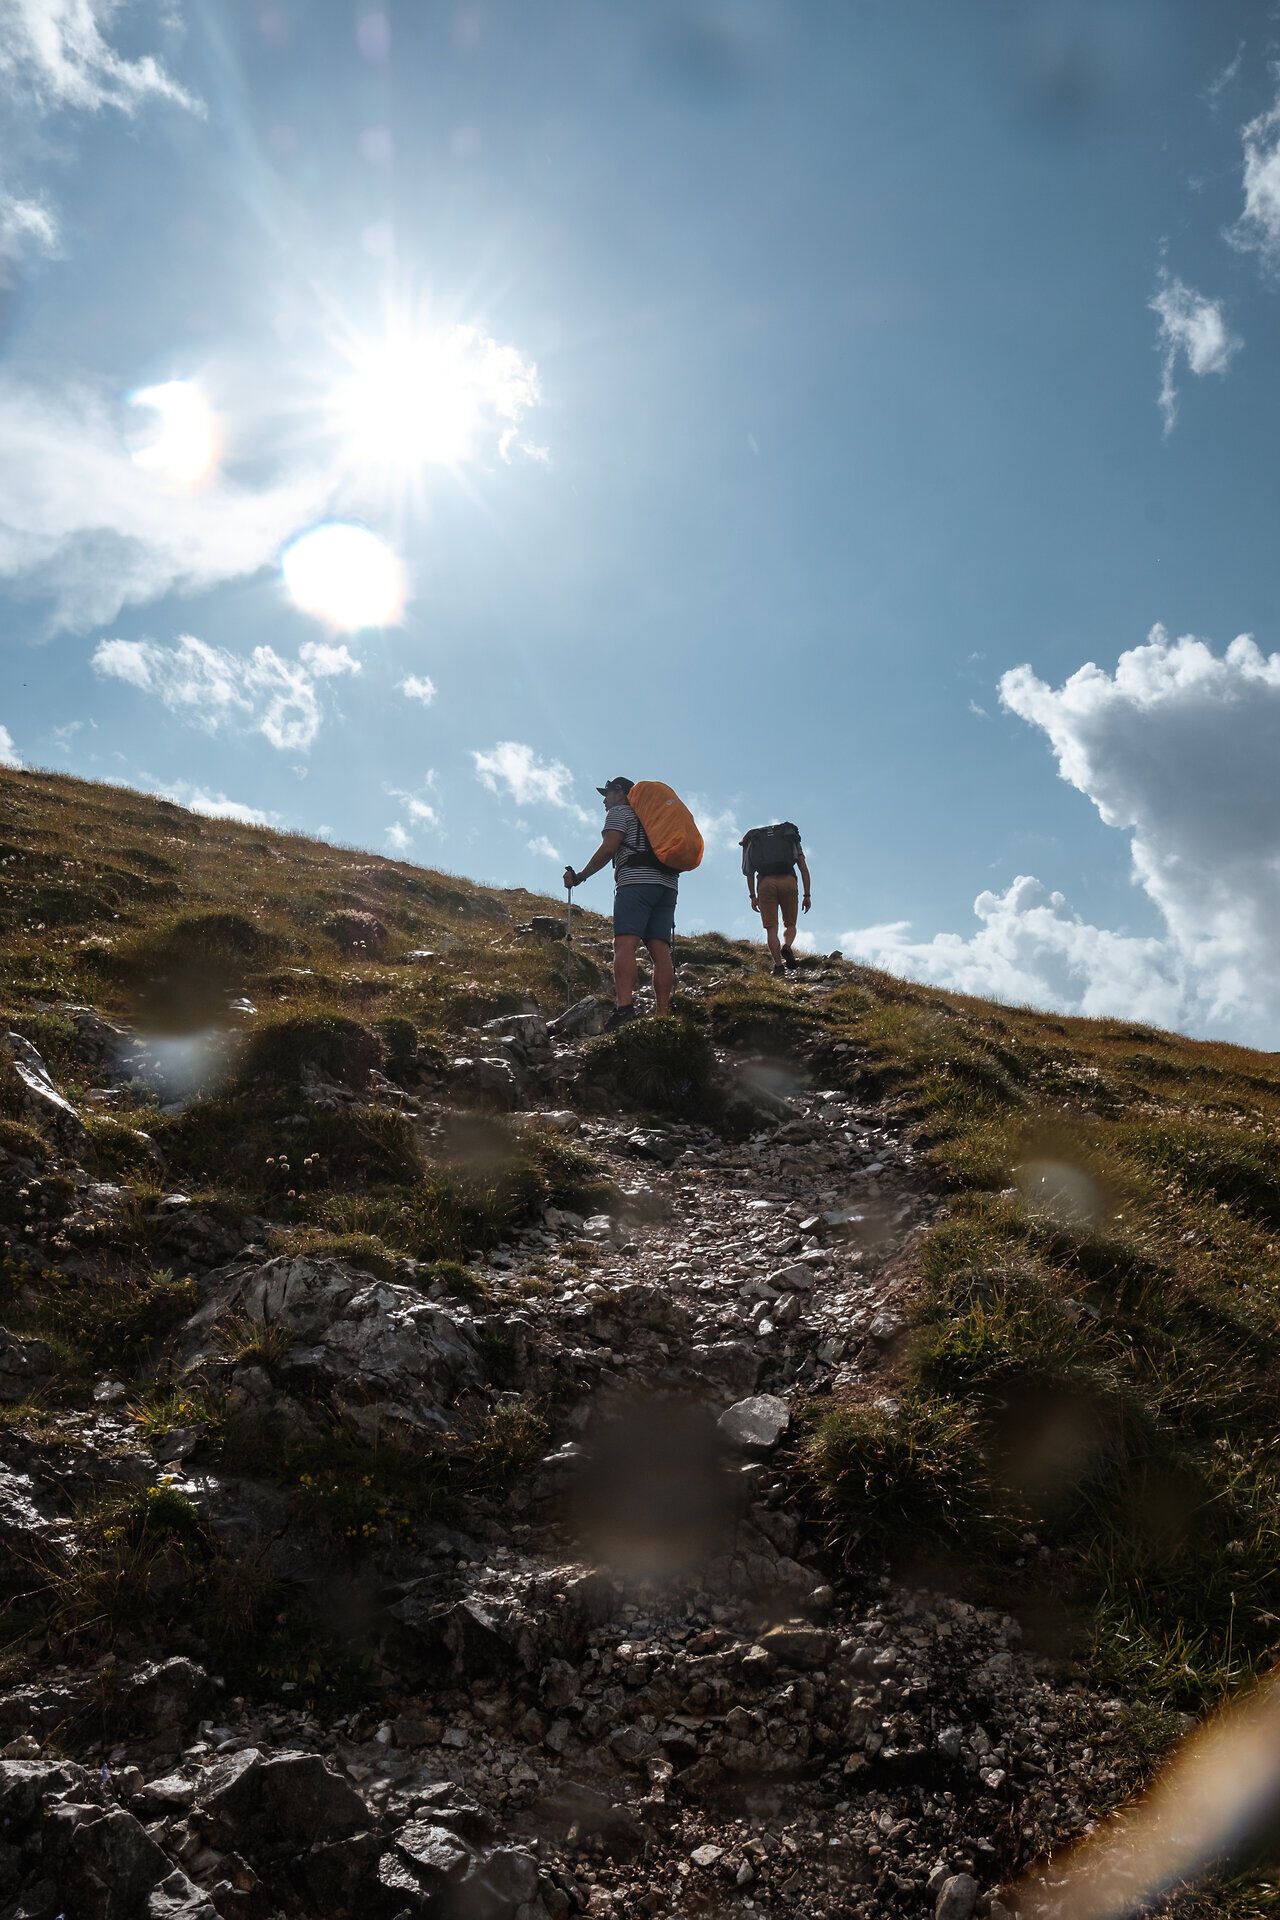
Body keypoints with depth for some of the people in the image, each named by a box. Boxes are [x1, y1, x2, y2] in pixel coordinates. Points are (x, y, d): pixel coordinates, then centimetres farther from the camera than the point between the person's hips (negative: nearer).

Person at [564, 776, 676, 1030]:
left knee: (625, 944, -18)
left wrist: (580, 876, 1)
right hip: (668, 884, 7)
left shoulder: (619, 812, 10)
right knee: (660, 950, -2)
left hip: (636, 881, -7)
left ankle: (624, 1007, -35)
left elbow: (608, 848, -4)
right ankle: (664, 1015, -11)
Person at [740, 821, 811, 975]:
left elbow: (749, 871, 12)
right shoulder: (792, 839, 25)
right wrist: (807, 895, 12)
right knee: (790, 925, 14)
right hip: (788, 881, 0)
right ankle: (787, 946, -16)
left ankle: (778, 965, -12)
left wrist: (753, 896, 12)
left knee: (771, 928, 2)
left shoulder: (755, 840, 26)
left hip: (765, 882, 0)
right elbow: (804, 869, 13)